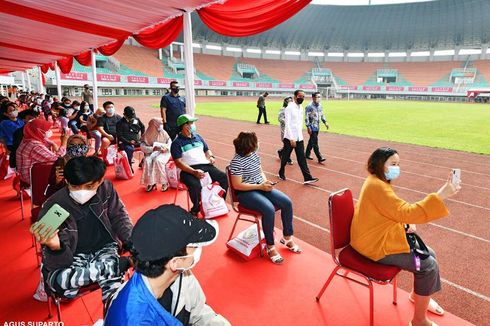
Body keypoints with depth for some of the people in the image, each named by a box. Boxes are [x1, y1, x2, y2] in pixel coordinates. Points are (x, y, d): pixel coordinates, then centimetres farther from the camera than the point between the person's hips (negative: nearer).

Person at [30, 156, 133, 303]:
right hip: (73, 256, 0)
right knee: (56, 281, -32)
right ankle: (123, 263, -22)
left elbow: (118, 217, 2)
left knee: (112, 284, -27)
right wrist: (55, 246, -44)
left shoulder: (105, 188, -16)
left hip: (104, 249, 1)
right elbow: (59, 263, -21)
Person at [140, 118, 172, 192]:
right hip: (151, 153, 2)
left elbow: (170, 145, 1)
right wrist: (152, 148, -21)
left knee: (157, 161, -32)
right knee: (147, 161, -30)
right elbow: (143, 148, -5)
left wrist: (159, 146, -14)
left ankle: (164, 182, -22)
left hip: (163, 153, -1)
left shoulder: (163, 133, 5)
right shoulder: (146, 135, 4)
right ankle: (151, 182, -22)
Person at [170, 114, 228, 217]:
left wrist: (211, 157, 5)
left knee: (224, 177, -16)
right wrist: (194, 172, -22)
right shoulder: (177, 143, 1)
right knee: (195, 186, -35)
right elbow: (178, 162, -8)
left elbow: (207, 150, 30)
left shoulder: (198, 136, 20)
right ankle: (196, 209, -5)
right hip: (189, 170, -5)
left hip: (205, 166, 5)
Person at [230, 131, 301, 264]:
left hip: (261, 187, 8)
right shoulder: (237, 162, -18)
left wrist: (266, 182, -5)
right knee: (269, 209, -32)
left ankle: (287, 237, 8)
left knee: (287, 202, -9)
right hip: (246, 193, -8)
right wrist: (260, 186, -20)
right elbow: (237, 185, -19)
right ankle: (270, 247, -13)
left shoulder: (254, 155, 5)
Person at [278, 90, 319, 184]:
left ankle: (307, 178, -3)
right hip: (289, 138, -6)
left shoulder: (301, 108, 11)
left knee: (302, 158, 1)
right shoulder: (289, 108, -11)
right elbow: (287, 124, -16)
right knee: (285, 157, 9)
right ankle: (281, 173, 29)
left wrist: (300, 133, 14)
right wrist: (291, 139, -20)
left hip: (299, 138, 6)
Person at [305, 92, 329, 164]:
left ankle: (307, 154, 28)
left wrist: (325, 122, 11)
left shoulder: (320, 106, 9)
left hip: (317, 127, 8)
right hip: (312, 127, -8)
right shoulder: (310, 106, -14)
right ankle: (319, 158, -7)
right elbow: (306, 117, -15)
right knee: (315, 142, -8)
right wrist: (308, 127, -19)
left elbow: (322, 115, 21)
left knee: (311, 141, 15)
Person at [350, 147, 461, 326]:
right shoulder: (376, 186, -26)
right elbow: (405, 212, -33)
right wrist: (440, 195, -33)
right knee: (428, 265, -9)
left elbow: (396, 211, 19)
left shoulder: (378, 182, 7)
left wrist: (407, 222, -1)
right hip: (376, 245, -10)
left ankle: (417, 294, 36)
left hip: (383, 237, 10)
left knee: (428, 254, 12)